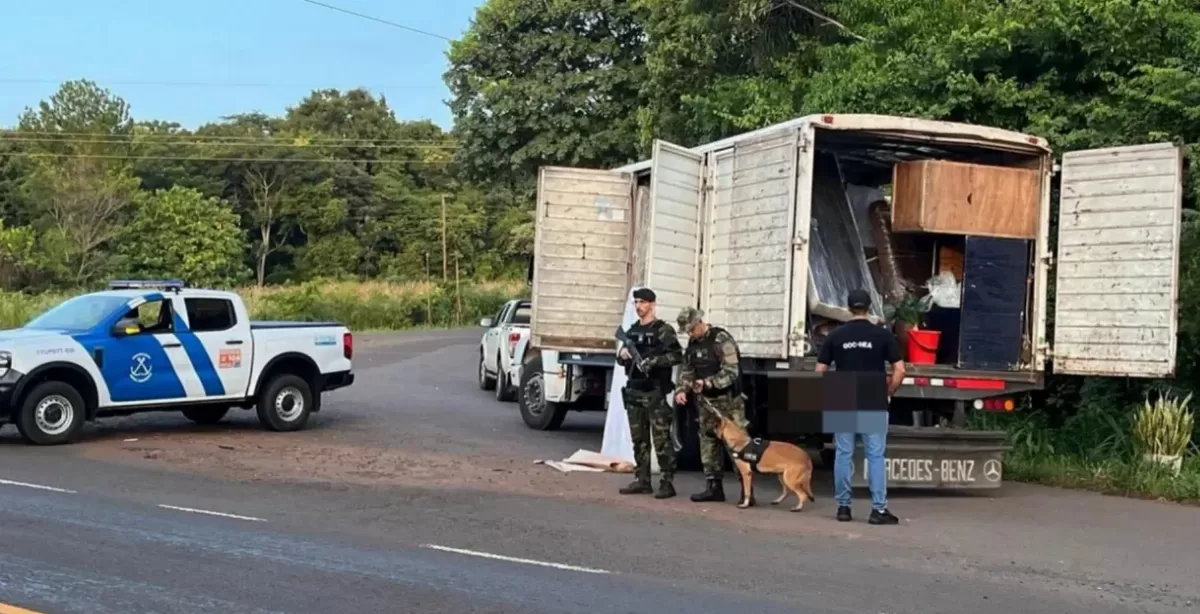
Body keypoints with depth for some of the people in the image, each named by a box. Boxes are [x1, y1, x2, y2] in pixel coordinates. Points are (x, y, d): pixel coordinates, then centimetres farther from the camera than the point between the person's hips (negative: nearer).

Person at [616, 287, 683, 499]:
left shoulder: (663, 330, -5)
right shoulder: (632, 331, 16)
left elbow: (677, 355, -15)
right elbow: (621, 360, 23)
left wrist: (653, 361, -24)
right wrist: (622, 355, 1)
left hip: (655, 392, -7)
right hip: (633, 390, 7)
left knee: (661, 439, -7)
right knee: (639, 439, 10)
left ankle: (667, 483, -5)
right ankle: (642, 481, 16)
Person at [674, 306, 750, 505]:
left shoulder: (721, 339, -15)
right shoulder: (693, 344, 9)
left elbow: (731, 372, -22)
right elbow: (687, 370, 13)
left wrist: (708, 383, -32)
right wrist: (681, 390, -5)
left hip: (728, 400, -8)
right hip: (707, 401, 8)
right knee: (708, 442, 10)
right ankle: (713, 486, 19)